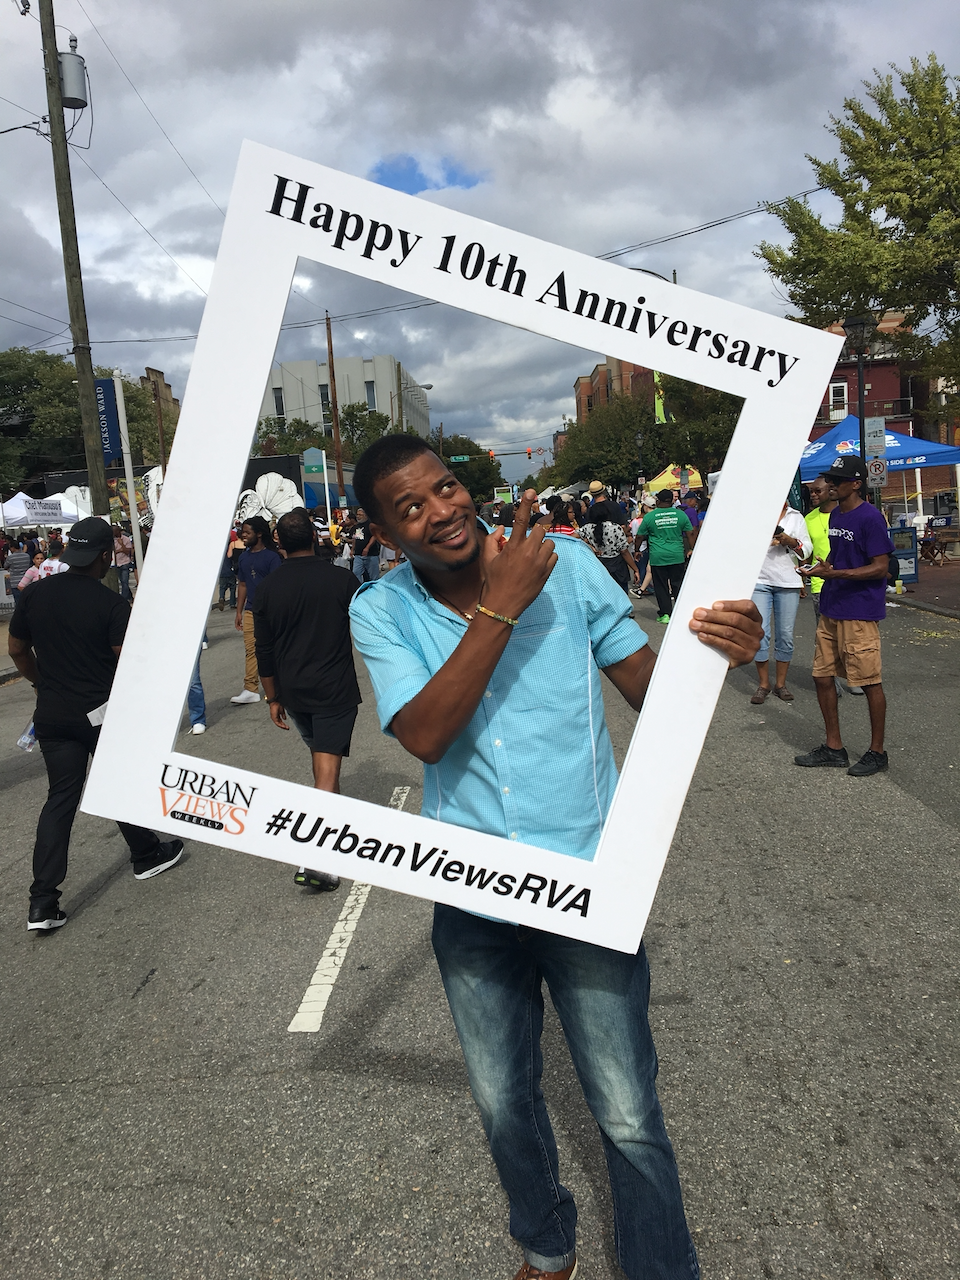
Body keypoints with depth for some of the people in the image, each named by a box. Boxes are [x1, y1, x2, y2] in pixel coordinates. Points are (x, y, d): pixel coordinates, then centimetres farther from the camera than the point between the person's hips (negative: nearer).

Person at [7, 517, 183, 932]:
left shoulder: (34, 594, 0)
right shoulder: (112, 604, -15)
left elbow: (17, 649, 10)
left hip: (51, 715, 4)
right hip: (101, 713, -4)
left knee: (60, 797, 8)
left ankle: (42, 902, 3)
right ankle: (147, 856, 35)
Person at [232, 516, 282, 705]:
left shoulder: (271, 556, -7)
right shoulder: (244, 558, 12)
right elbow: (243, 585, 16)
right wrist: (239, 612, 13)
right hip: (250, 611, 5)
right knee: (250, 649, 1)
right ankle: (250, 689, 1)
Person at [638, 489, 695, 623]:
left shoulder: (649, 516, -1)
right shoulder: (680, 514, 3)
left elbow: (640, 536, 6)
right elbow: (689, 535, 7)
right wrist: (692, 549, 18)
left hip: (658, 557, -1)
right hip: (677, 556, 2)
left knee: (661, 586, 6)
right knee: (678, 584, 9)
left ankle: (665, 614, 6)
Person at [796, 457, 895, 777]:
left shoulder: (870, 517, -14)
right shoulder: (835, 514, 12)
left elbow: (880, 567, -17)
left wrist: (834, 573, -24)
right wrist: (819, 567, 5)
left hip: (860, 613, -9)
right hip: (831, 609, 9)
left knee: (869, 682, 1)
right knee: (822, 676, 10)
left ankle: (877, 752, 15)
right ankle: (834, 748, 22)